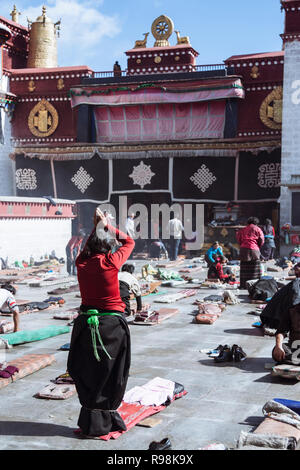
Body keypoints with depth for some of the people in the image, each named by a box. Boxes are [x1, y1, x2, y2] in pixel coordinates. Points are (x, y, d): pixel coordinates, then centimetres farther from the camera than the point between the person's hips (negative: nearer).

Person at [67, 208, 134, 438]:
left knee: (88, 372, 11)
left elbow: (89, 247, 23)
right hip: (112, 324, -4)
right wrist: (107, 225, 9)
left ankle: (91, 421, 16)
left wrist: (97, 227, 23)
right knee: (110, 373, 9)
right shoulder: (110, 262, -12)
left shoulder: (82, 262, -3)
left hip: (86, 323, 4)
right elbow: (129, 242, 6)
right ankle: (107, 418, 17)